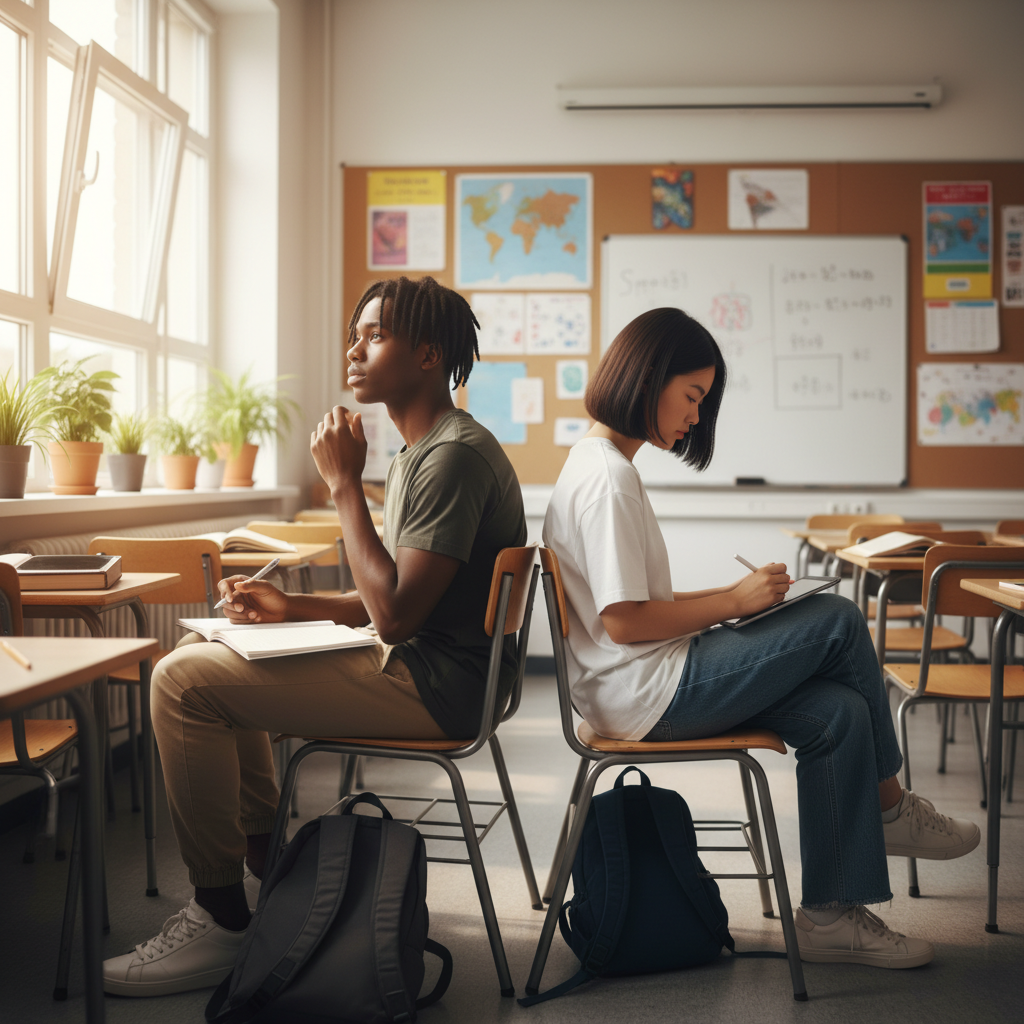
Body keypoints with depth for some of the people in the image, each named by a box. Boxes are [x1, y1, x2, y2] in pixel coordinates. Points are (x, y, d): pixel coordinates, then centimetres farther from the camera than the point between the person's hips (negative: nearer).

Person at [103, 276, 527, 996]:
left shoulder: (456, 455, -17)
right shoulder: (420, 452, 17)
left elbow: (395, 613, -24)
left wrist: (344, 484, -17)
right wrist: (289, 606, 7)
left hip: (439, 685, -11)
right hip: (410, 664, 11)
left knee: (185, 681, -16)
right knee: (202, 650, 17)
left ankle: (222, 921, -6)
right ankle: (265, 865, 18)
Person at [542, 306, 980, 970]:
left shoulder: (602, 462, 17)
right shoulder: (608, 476, -16)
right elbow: (622, 621, -20)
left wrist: (729, 597, 8)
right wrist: (735, 602, -13)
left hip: (647, 685, 10)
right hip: (649, 695, -10)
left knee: (839, 714, -2)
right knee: (839, 620, -9)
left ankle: (832, 913, 6)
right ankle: (888, 805, 11)